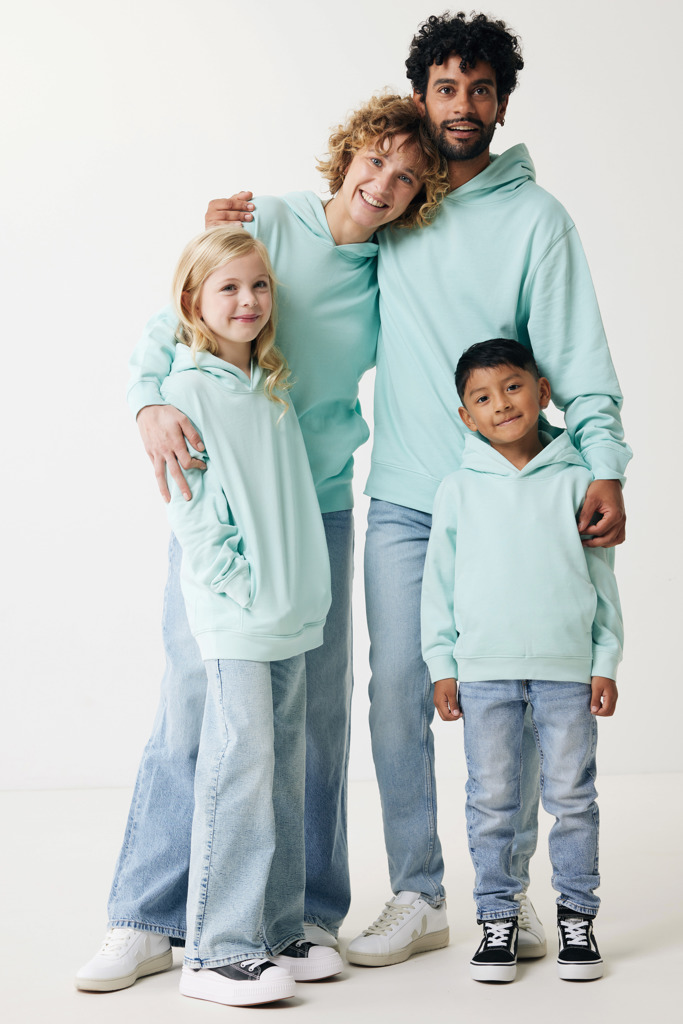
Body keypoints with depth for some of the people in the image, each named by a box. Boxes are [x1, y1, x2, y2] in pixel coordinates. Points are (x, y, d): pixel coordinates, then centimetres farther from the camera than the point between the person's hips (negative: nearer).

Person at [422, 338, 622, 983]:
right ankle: (497, 916, 17)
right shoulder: (458, 489, 4)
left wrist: (605, 663, 3)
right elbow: (439, 582, 7)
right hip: (485, 668, 0)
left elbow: (602, 577, 7)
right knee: (491, 800, 5)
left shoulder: (574, 480, 4)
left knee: (571, 795, 6)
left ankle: (577, 912, 20)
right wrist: (442, 665, 3)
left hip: (567, 666, 0)